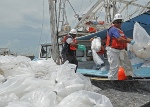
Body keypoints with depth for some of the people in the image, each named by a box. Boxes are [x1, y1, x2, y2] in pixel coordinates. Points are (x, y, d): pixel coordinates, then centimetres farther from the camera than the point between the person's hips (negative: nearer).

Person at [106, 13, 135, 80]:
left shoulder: (120, 30, 19)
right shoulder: (113, 29, -15)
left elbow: (125, 38, 10)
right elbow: (119, 39, -27)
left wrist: (132, 40, -8)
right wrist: (130, 42, -26)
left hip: (121, 50, 10)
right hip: (113, 51, -10)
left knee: (127, 63, 19)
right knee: (115, 66, -11)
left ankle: (129, 76, 37)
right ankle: (112, 79, -1)